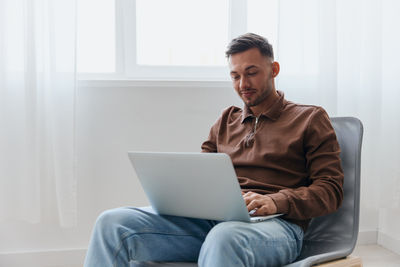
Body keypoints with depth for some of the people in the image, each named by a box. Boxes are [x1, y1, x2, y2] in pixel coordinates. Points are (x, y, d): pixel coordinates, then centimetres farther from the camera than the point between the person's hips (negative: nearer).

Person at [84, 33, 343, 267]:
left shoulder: (310, 119, 14)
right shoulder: (226, 121, 28)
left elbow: (331, 189, 4)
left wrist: (275, 202, -15)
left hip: (274, 222, -4)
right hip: (212, 218, 5)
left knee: (223, 239, -44)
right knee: (112, 223, -18)